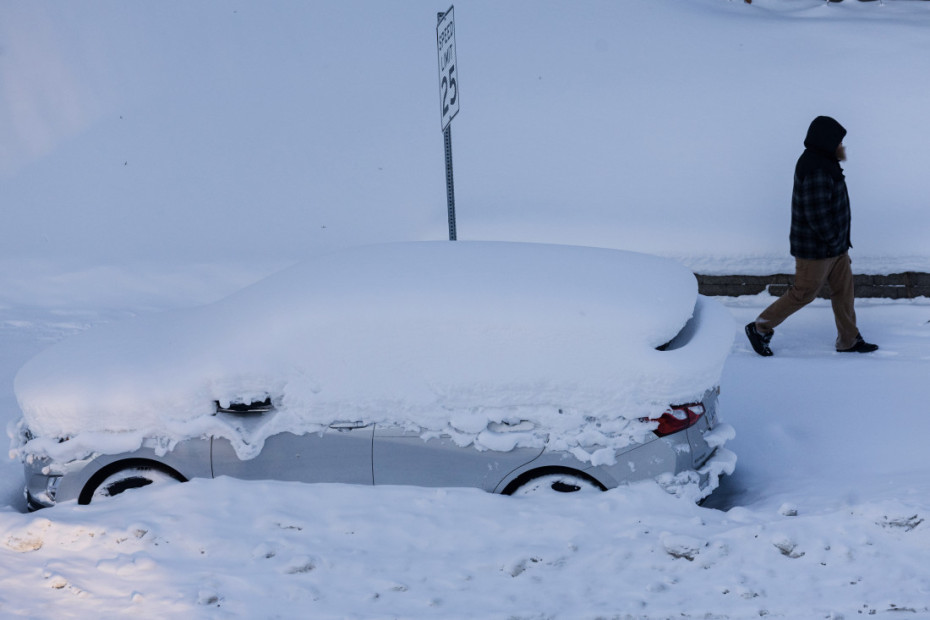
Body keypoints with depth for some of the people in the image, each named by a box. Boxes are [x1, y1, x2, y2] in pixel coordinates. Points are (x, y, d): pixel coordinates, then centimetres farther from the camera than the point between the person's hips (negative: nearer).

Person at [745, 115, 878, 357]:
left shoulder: (823, 162, 7)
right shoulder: (815, 171, -27)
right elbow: (816, 214, -29)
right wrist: (833, 240, -17)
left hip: (834, 243, 10)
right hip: (816, 248, -10)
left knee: (844, 290, 15)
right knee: (803, 293, 2)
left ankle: (849, 341, 24)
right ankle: (760, 328, 14)